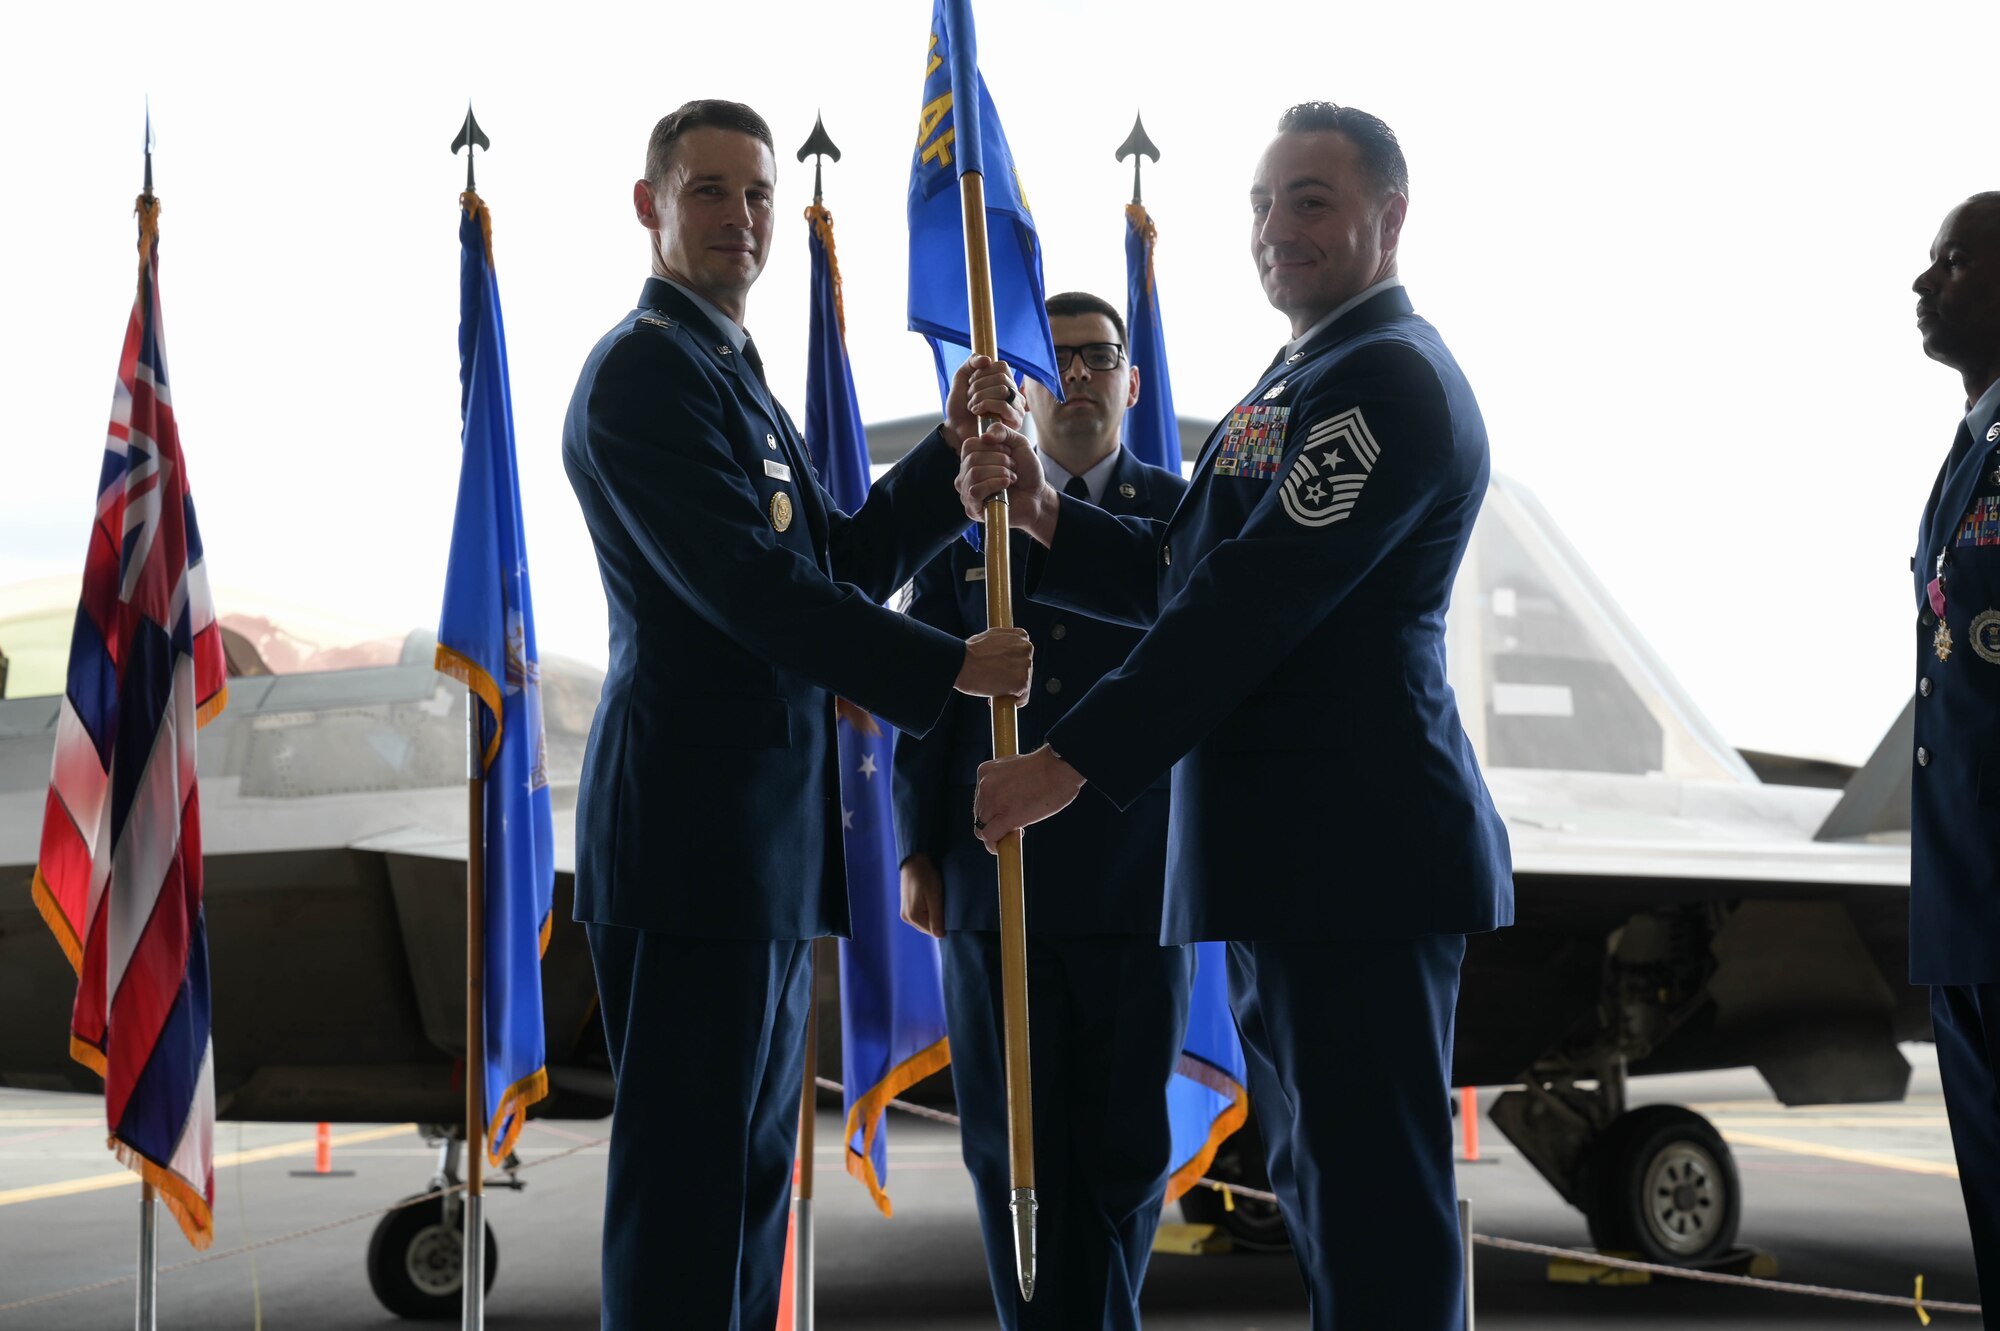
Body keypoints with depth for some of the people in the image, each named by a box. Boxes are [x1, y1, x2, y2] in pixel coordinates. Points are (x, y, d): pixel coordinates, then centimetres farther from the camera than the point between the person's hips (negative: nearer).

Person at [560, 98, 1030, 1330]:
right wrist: (952, 669, -15)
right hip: (695, 831, -10)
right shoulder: (645, 369, -10)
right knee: (690, 1179, -7)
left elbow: (845, 563, 20)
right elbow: (747, 584, -19)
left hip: (762, 836, 10)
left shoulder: (733, 375, 22)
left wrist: (954, 452, 6)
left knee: (751, 1169, 14)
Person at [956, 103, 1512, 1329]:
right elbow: (1175, 574, 15)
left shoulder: (1388, 377, -13)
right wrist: (1042, 516, -2)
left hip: (1360, 855, -10)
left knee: (1372, 1199, -6)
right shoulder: (1313, 377, 20)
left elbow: (1251, 599, -20)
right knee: (1322, 1181, 18)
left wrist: (1074, 760, -19)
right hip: (1296, 855, 11)